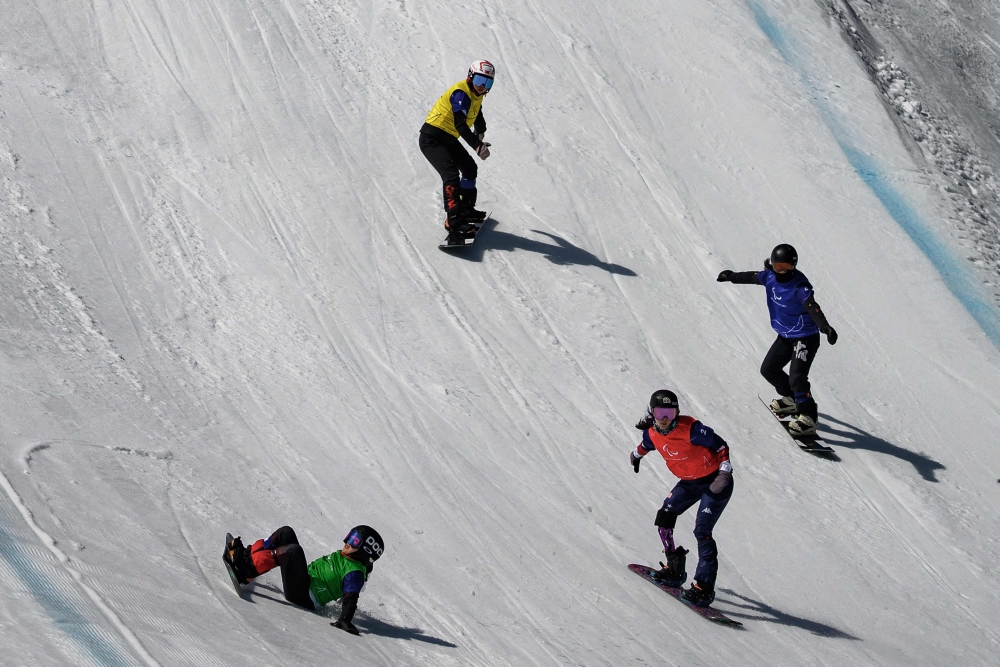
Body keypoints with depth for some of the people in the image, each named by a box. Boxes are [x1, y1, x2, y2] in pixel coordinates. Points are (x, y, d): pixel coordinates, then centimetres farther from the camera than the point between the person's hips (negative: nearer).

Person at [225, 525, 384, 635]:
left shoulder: (355, 573, -14)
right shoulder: (342, 556, 13)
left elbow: (350, 598, -26)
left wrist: (345, 619, -41)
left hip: (302, 596, -10)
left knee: (293, 550, -35)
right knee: (286, 533, 11)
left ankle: (247, 572, -29)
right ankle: (248, 556, 2)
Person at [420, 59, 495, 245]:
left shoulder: (477, 95, 6)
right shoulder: (461, 93, -24)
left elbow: (477, 115, 30)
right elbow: (460, 124, -37)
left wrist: (480, 133, 39)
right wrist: (477, 145, -47)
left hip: (448, 139, 10)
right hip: (432, 138, -10)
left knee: (469, 168, 22)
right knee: (451, 174, -25)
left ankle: (466, 209, 37)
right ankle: (453, 220, -30)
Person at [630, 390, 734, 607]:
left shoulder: (690, 428, -26)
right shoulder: (652, 433, -7)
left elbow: (721, 446, -19)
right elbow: (647, 444, 20)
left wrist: (724, 472, -30)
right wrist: (637, 454, 40)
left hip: (715, 483, -7)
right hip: (689, 483, 7)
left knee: (702, 531, -17)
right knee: (663, 519, 0)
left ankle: (704, 587, -17)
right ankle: (674, 570, 13)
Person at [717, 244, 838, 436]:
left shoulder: (800, 287, -26)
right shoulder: (770, 277, -4)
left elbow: (813, 308, -38)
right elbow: (752, 277, 17)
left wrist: (825, 327, -55)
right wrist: (732, 276, 34)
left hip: (805, 338, -9)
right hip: (785, 336, 9)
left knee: (797, 378, -20)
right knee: (768, 369, 19)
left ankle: (809, 418, -10)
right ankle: (791, 399, 38)